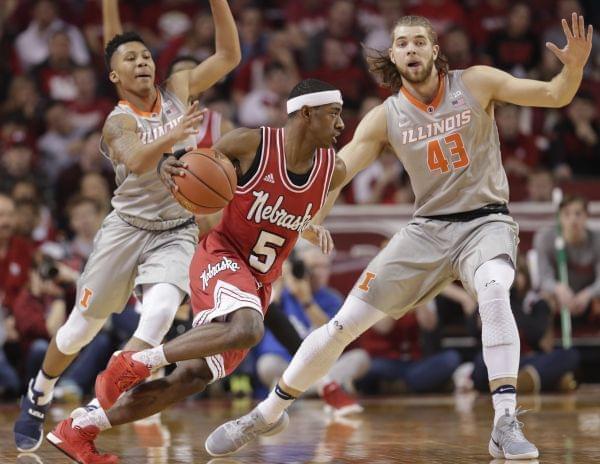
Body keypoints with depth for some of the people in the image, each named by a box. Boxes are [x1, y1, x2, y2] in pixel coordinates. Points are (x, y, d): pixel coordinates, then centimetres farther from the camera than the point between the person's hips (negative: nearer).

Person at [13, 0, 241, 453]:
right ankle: (38, 396, 33)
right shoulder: (118, 121, -14)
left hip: (176, 232, 2)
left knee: (159, 313, -25)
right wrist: (171, 137, -55)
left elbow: (228, 55, 1)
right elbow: (136, 162, -36)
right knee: (82, 326, 6)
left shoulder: (177, 91, 0)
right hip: (127, 227, -2)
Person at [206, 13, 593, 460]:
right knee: (345, 324, -2)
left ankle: (506, 425, -39)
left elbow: (554, 95, -8)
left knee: (494, 290, -38)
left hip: (486, 221, -2)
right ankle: (266, 414, 17)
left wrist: (574, 67, -30)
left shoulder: (476, 84, -5)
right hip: (428, 227, 3)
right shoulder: (385, 118, -1)